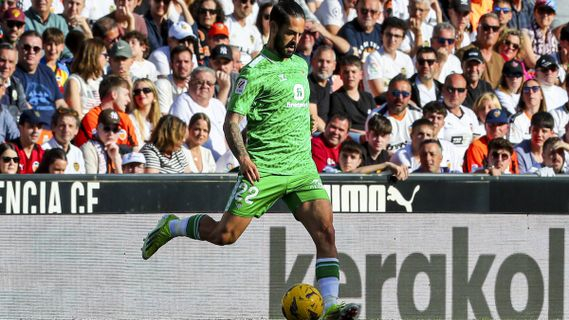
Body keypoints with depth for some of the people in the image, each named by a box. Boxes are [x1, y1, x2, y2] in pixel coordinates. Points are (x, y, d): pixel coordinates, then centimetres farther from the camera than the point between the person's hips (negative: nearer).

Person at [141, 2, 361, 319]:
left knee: (325, 231, -12)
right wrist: (243, 156, -24)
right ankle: (172, 226, 23)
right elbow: (232, 121, -10)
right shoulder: (256, 72, -8)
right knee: (224, 234, -5)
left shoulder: (302, 65, 15)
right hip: (263, 169, -6)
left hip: (303, 166, 6)